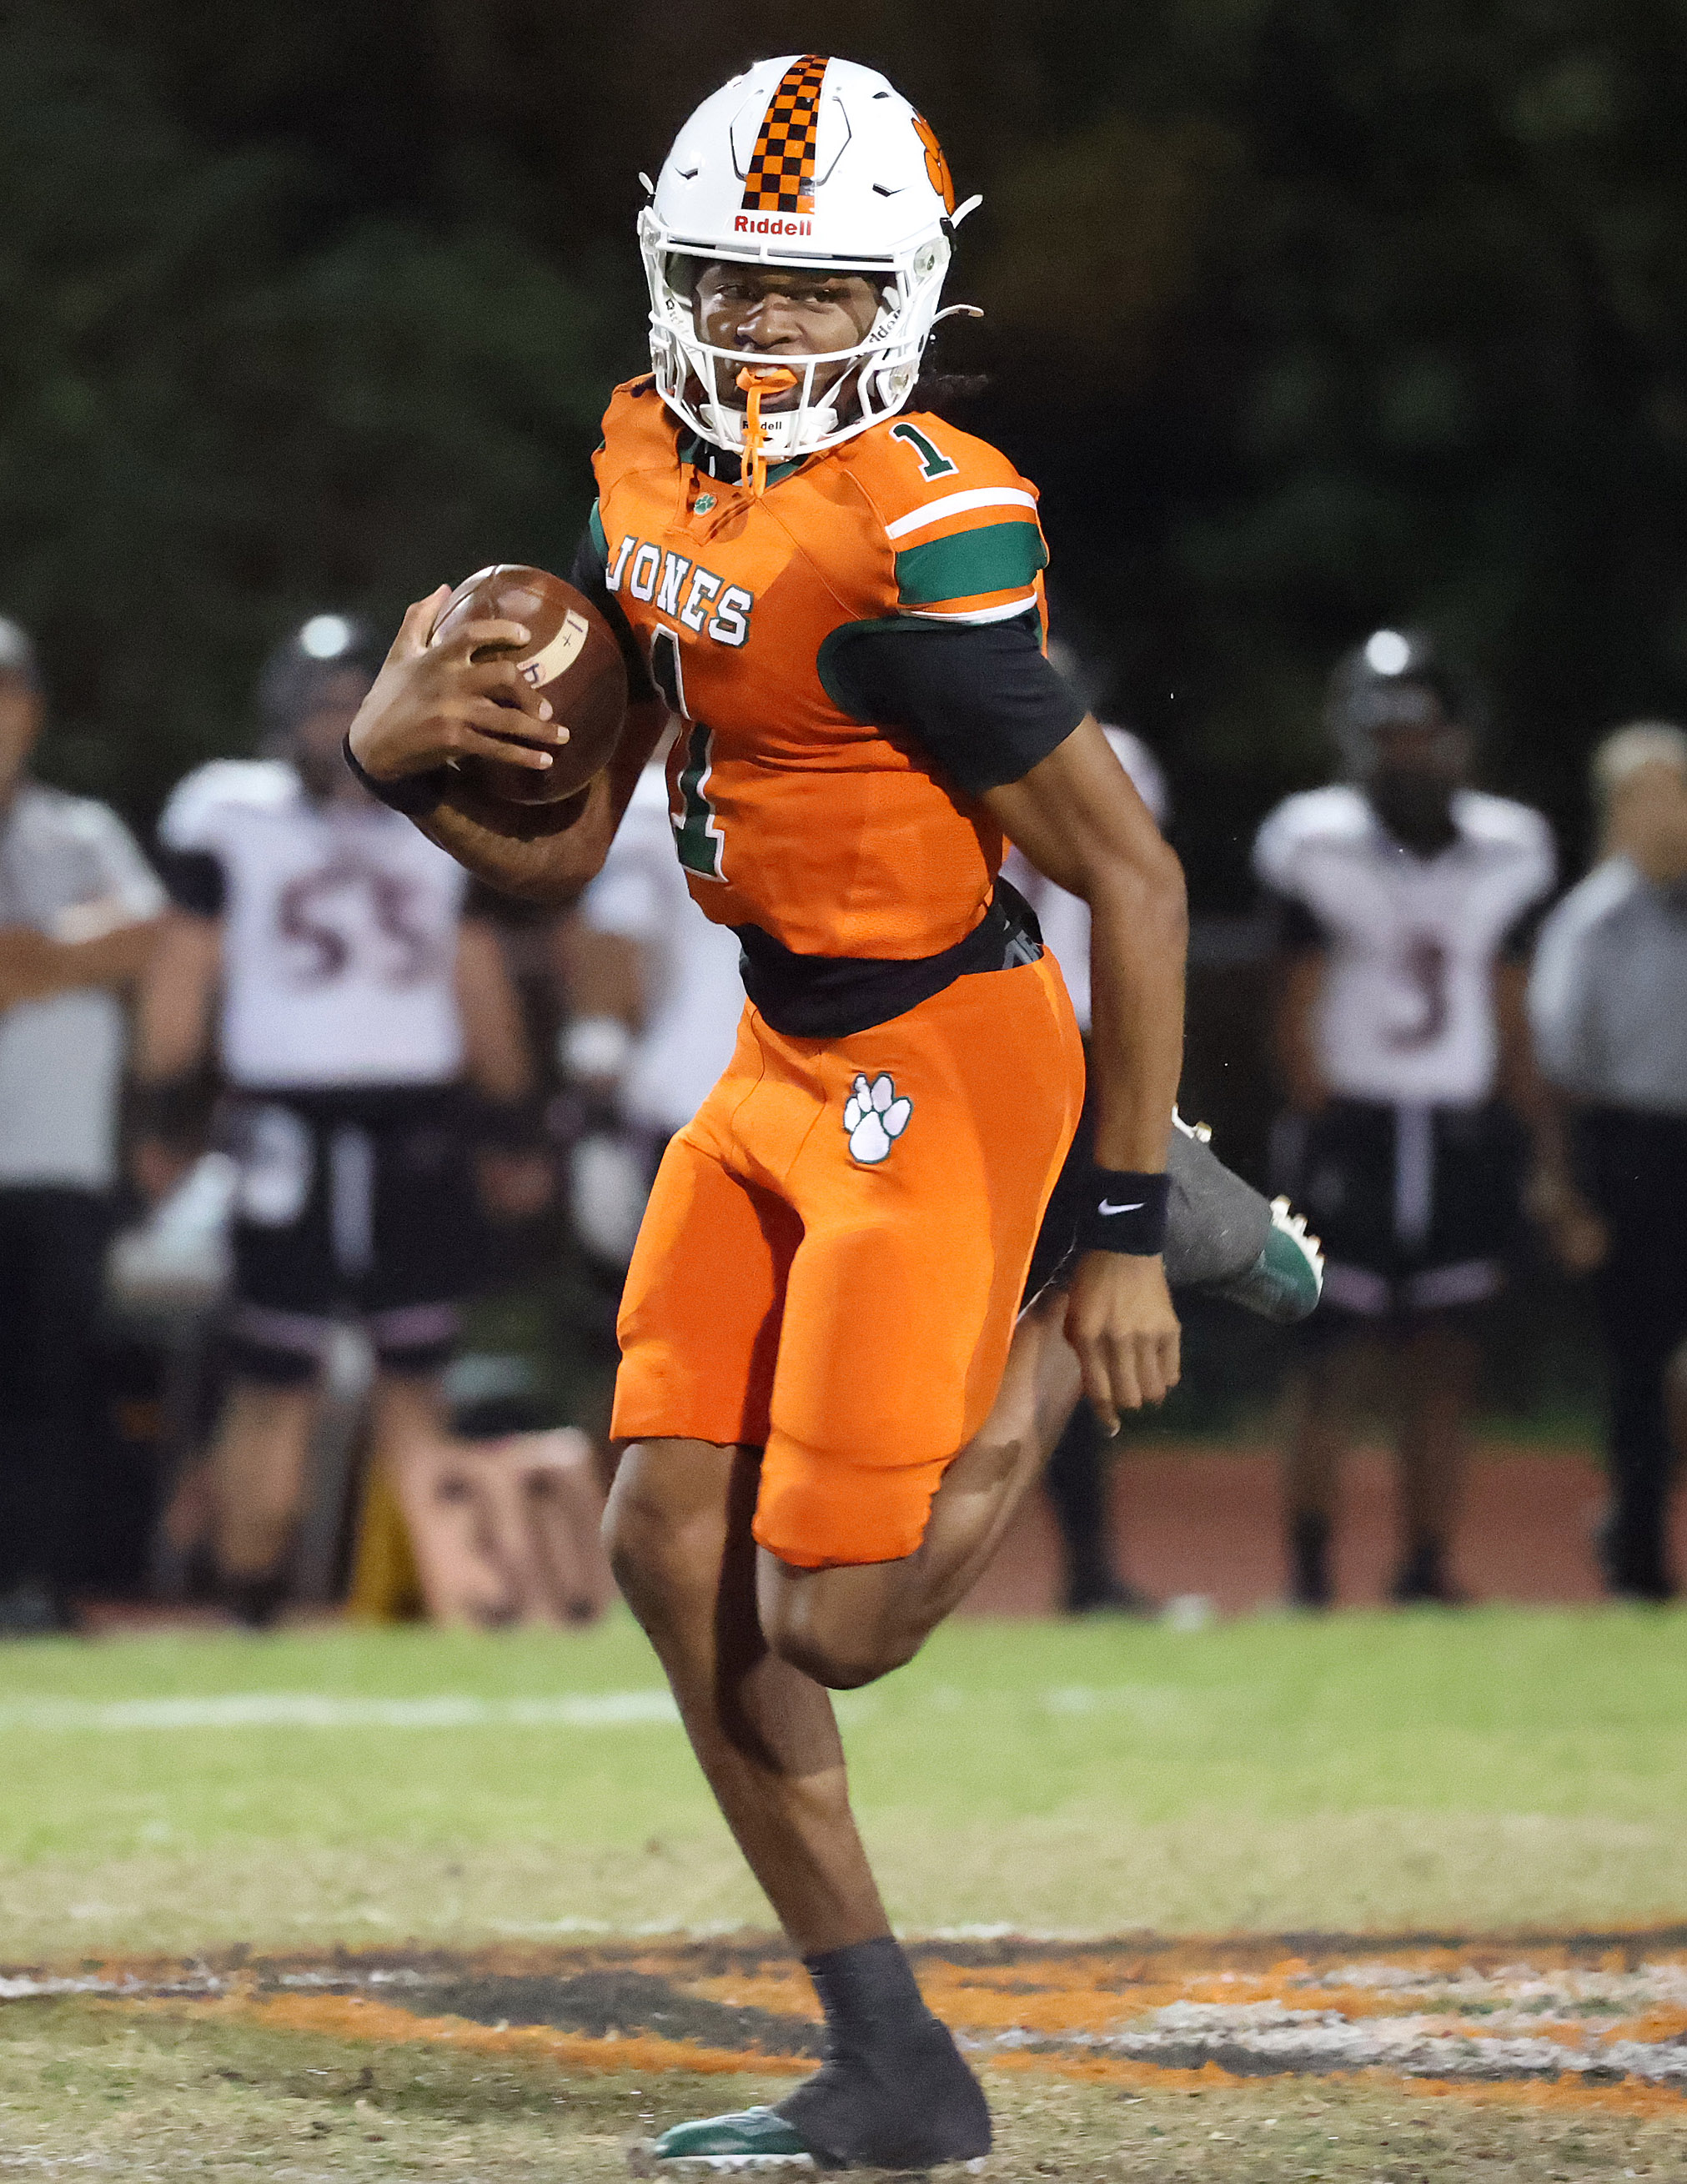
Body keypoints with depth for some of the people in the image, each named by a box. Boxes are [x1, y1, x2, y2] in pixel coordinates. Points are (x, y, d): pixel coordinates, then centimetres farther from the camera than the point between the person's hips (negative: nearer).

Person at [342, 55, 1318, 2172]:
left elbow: (1136, 882, -20)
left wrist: (1119, 1238, -17)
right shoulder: (654, 469, 3)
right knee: (669, 1542, 4)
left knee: (827, 1625, -7)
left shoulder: (918, 544, -23)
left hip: (939, 1065, -8)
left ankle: (1058, 1349, 19)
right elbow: (559, 847, 11)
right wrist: (407, 748, -11)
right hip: (787, 1054, 8)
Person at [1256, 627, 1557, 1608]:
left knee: (1444, 1376, 3)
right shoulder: (1322, 848, -3)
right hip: (1357, 1118, -3)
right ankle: (1310, 1569, 7)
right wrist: (1319, 1128, -11)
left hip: (1463, 1132, 3)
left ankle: (1428, 1569, 9)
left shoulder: (1504, 855, 8)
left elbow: (1512, 1020, 12)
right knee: (1333, 1364, -2)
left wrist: (1530, 1146, 8)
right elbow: (1300, 1012, -4)